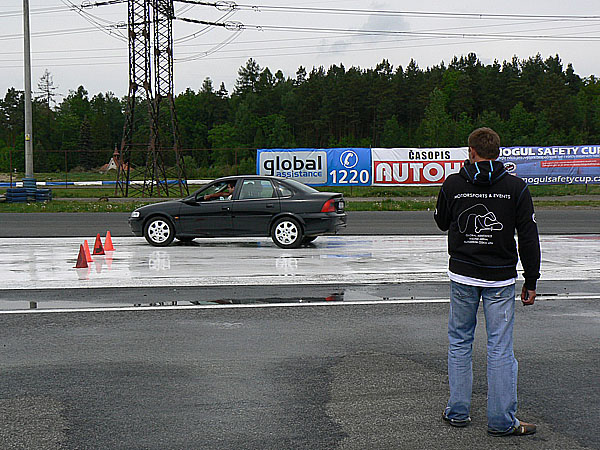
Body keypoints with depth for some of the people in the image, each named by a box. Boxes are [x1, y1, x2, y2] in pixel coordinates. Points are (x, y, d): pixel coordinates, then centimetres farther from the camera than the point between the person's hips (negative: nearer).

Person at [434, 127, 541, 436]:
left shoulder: (453, 184, -4)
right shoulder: (515, 187, -5)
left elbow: (442, 223, 13)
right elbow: (529, 238, -4)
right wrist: (531, 281, 3)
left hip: (462, 276, 1)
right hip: (500, 279, -1)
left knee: (459, 342, 14)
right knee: (500, 348, 2)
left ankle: (458, 412, 20)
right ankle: (502, 420, 6)